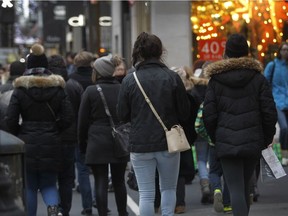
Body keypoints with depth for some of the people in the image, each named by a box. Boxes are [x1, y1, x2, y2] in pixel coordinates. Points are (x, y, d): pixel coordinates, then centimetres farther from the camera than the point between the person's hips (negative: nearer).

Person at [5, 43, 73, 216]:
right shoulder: (58, 88, 1)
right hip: (51, 144, 1)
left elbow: (11, 120, -8)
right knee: (48, 184, 11)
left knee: (29, 187, 11)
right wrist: (54, 130, 11)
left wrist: (20, 135, 8)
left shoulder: (20, 89, -4)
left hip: (27, 144, -1)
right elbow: (68, 118, -3)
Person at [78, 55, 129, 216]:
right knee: (119, 181, 15)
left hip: (98, 142, -3)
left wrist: (83, 144, 8)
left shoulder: (91, 91, -7)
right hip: (120, 142, 3)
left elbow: (83, 121, -3)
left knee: (101, 182, 0)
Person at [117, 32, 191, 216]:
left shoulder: (129, 80, -7)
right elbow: (185, 112, -2)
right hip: (169, 143, 1)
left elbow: (123, 115, 0)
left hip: (140, 145, 0)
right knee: (169, 188, 16)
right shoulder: (172, 77, -6)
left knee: (146, 194, 4)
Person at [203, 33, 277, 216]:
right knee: (245, 187, 18)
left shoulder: (215, 80, 0)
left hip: (226, 144, -2)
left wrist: (215, 138, 12)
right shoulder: (258, 79, 1)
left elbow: (209, 115, -2)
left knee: (236, 189, -6)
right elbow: (270, 112, -3)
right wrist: (267, 138, 10)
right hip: (253, 142, 2)